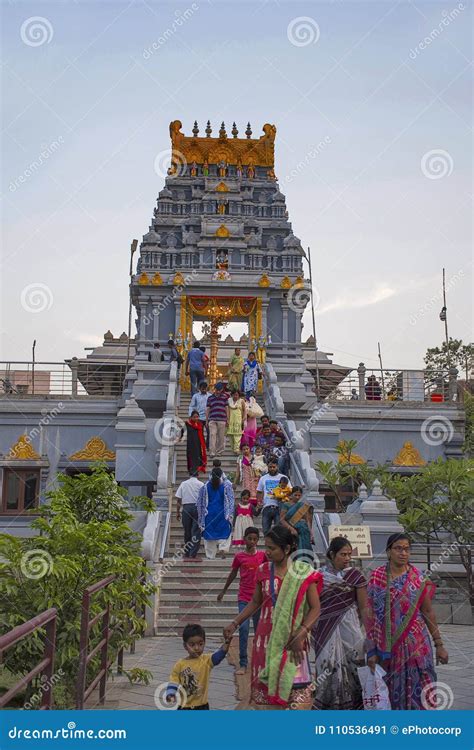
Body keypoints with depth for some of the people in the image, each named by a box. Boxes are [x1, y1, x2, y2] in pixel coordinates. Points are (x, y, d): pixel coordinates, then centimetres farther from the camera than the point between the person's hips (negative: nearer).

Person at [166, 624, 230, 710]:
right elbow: (173, 682, -6)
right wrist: (170, 695, -25)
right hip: (184, 708, 0)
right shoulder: (180, 664, -8)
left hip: (201, 707, 0)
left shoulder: (207, 660, -9)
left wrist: (227, 642, -42)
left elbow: (219, 655, -25)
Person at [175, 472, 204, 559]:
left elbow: (178, 499, 7)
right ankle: (193, 554, -5)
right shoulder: (200, 484, 2)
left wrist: (178, 512, 12)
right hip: (197, 508, -2)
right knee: (196, 531, 0)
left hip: (186, 508, 3)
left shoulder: (183, 484, 9)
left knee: (187, 532, 11)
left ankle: (187, 554, 17)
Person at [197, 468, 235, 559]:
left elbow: (200, 503, 7)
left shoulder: (205, 486, 4)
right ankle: (223, 548, -15)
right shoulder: (227, 485, -1)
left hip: (209, 514, 1)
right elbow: (231, 500, -5)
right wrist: (231, 514, -5)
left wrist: (201, 517, 14)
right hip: (222, 513, -1)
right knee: (224, 531, 10)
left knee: (209, 533, 10)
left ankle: (210, 555, 11)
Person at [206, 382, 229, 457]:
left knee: (221, 436, 5)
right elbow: (207, 409, 12)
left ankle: (219, 451, 17)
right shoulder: (210, 398, 10)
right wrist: (207, 421, 9)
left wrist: (227, 420, 8)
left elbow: (226, 408, 11)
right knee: (212, 435, -11)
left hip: (222, 420, 1)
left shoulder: (224, 397, 9)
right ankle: (212, 452, -13)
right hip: (212, 419, -1)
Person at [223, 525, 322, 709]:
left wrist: (301, 634, -18)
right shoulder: (263, 571, 2)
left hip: (292, 639, -3)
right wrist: (235, 623, 9)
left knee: (296, 689, -5)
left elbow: (315, 608, -7)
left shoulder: (303, 573, -8)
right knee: (265, 684, 5)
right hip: (266, 638, 3)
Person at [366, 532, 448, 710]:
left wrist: (439, 645, 3)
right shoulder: (376, 577, -1)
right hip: (387, 647, 0)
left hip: (415, 645, 0)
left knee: (418, 690, -4)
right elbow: (370, 615, 0)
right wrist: (372, 650, -2)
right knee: (392, 692, 7)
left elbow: (428, 612, 4)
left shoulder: (418, 578, 0)